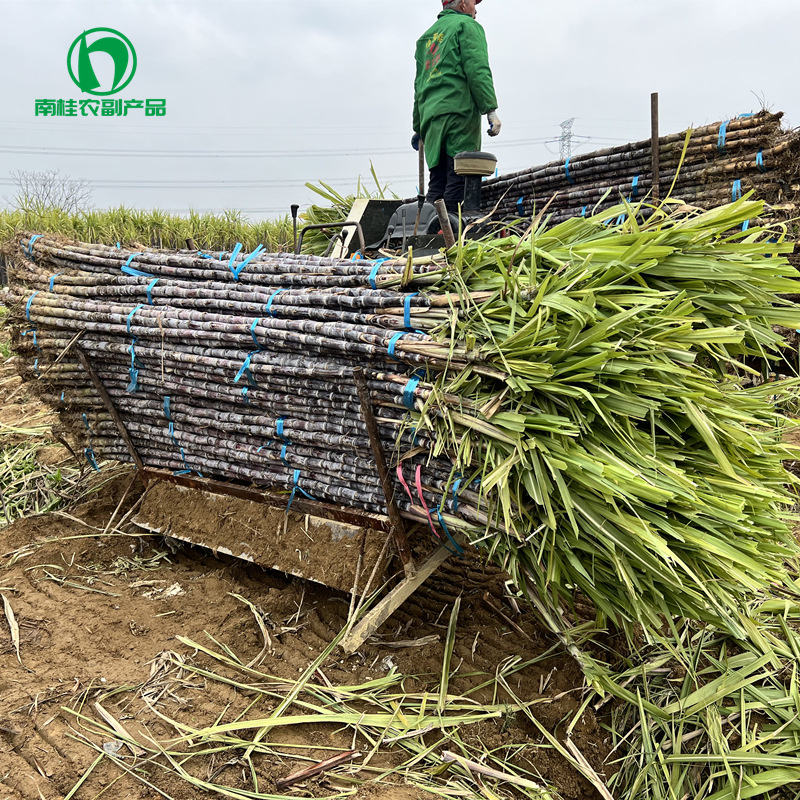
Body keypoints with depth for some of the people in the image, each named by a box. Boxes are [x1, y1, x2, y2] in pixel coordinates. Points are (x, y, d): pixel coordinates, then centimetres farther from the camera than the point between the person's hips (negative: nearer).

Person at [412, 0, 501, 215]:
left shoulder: (427, 36, 27)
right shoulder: (467, 25, 5)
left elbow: (419, 84, 26)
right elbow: (477, 70, -9)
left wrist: (418, 127, 27)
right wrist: (491, 109, -13)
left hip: (430, 115, 7)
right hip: (459, 110, -7)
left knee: (437, 182, 5)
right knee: (458, 181, -12)